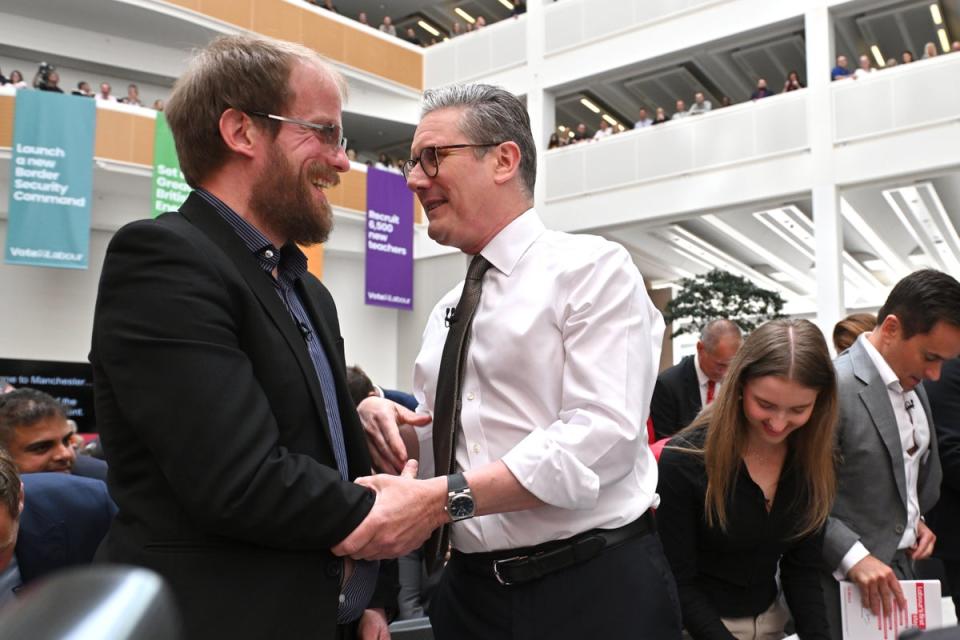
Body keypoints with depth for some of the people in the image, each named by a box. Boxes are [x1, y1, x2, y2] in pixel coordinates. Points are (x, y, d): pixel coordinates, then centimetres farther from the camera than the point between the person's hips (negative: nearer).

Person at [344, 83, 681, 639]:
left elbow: (603, 433, -21)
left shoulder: (592, 268, -9)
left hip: (597, 591, -6)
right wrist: (383, 417, -2)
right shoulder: (446, 312, 12)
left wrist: (443, 498, -26)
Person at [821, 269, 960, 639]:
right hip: (849, 583, -8)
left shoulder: (913, 385, 7)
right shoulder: (831, 387, -21)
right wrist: (853, 555, -27)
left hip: (903, 565, 8)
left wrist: (915, 518, 7)